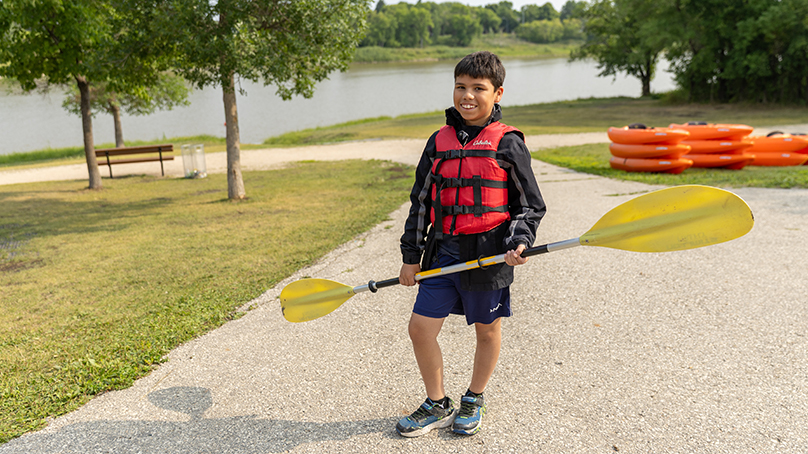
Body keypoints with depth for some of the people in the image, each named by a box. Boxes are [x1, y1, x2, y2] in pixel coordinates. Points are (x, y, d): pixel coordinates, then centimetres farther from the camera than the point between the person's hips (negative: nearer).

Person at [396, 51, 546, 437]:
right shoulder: (440, 141, 7)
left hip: (487, 255, -3)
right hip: (443, 251, 4)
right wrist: (411, 255, 10)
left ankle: (474, 401, 36)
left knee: (487, 331, 12)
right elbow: (421, 202, 12)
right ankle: (437, 405, 22)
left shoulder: (508, 143, -4)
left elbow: (530, 204, 1)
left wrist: (519, 243, -17)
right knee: (420, 327, 2)